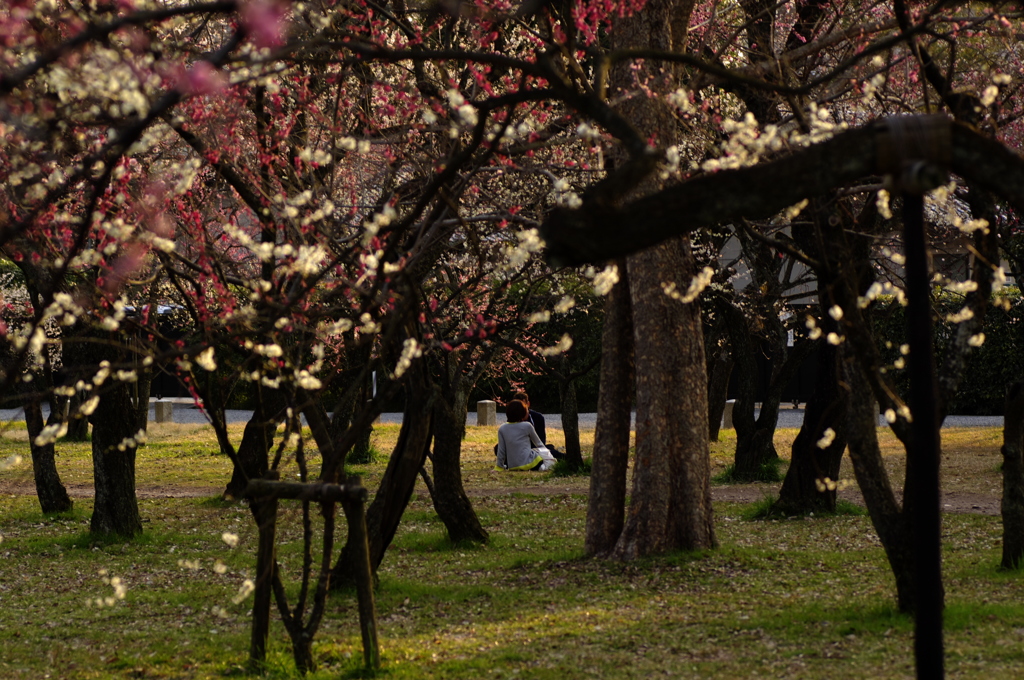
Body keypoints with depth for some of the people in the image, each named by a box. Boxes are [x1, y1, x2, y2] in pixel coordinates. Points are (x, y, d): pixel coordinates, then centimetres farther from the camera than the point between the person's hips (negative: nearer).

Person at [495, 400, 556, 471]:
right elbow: (538, 443, 12)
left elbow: (501, 451, 4)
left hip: (512, 467, 3)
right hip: (527, 464, -3)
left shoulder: (502, 429, 3)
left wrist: (500, 466, 17)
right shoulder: (527, 426, -3)